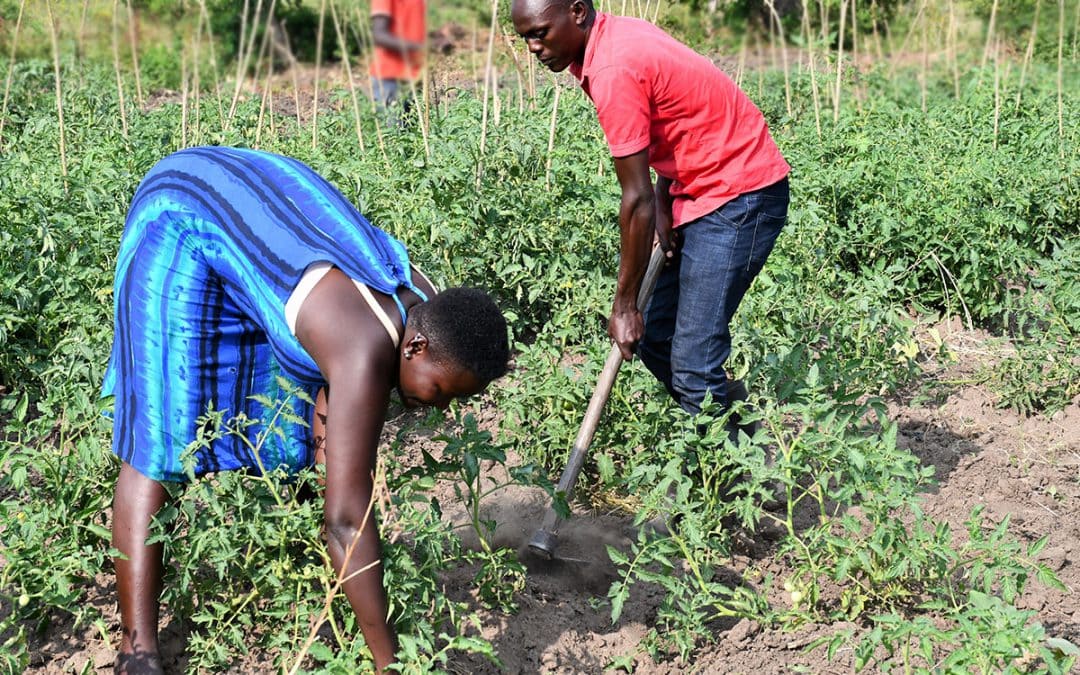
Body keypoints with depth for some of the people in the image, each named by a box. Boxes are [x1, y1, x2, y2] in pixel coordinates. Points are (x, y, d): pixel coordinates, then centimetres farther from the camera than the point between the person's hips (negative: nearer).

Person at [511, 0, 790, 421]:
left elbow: (637, 198, -21)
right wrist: (663, 205, -2)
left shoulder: (613, 71, -24)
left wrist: (624, 306, -15)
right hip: (701, 192, 10)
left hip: (740, 197, -10)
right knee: (653, 336, 11)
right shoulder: (618, 35, 5)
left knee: (693, 364, -14)